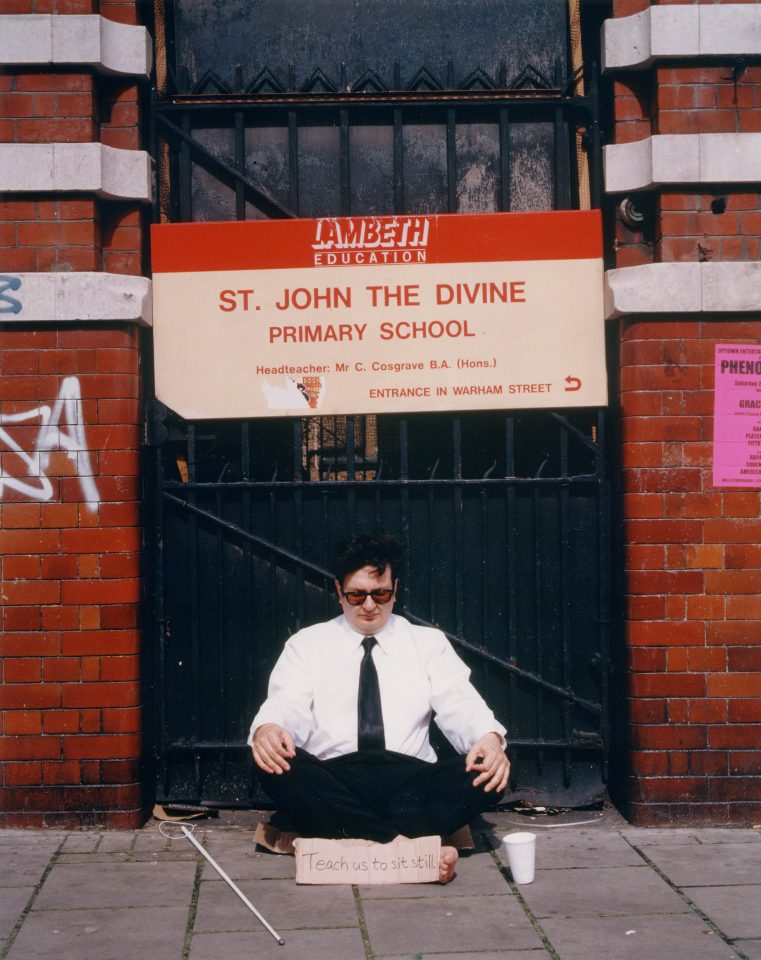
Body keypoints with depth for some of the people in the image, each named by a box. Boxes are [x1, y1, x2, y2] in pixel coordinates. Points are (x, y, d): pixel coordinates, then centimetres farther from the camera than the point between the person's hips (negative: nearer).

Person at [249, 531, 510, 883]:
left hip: (410, 781, 1)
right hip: (330, 785, 0)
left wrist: (489, 737, -20)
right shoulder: (307, 644, 14)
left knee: (486, 775, -26)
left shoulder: (428, 643, 17)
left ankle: (347, 839, -34)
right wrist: (266, 729, -26)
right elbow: (287, 705, 0)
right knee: (279, 767, -32)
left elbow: (460, 705, 3)